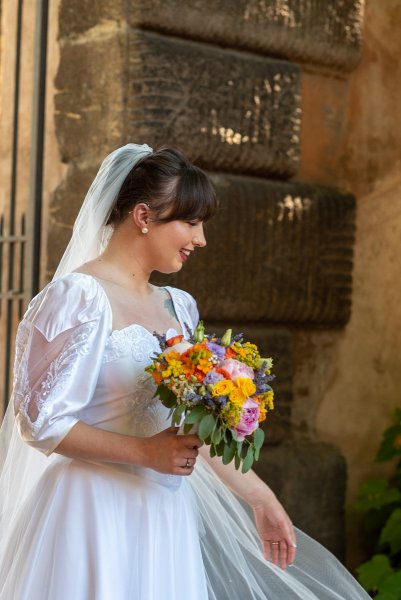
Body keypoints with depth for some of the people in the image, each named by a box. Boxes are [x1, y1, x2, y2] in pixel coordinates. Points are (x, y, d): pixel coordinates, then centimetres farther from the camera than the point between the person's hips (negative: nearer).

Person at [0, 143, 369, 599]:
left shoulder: (177, 307, 11)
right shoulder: (79, 296, -11)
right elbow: (39, 420, -14)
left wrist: (263, 500, 16)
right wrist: (146, 452, -19)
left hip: (166, 513, 7)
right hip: (98, 512, -7)